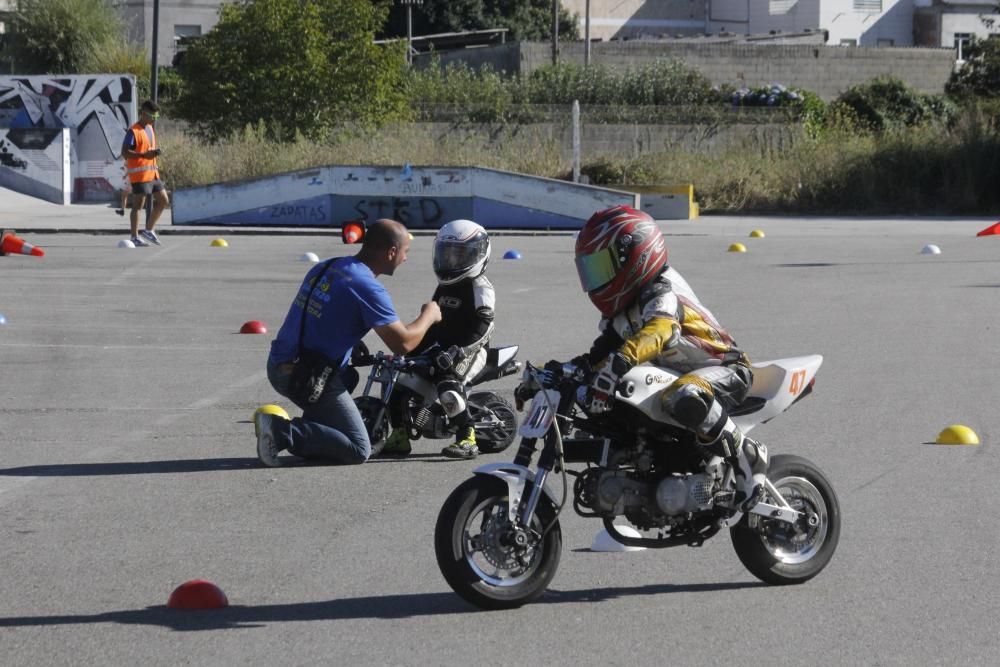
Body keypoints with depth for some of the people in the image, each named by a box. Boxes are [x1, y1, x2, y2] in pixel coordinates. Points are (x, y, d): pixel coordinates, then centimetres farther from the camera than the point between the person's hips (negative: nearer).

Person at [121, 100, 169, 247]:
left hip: (152, 173, 9)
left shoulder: (150, 128, 16)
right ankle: (135, 237, 0)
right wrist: (144, 155, -28)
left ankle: (148, 231, 22)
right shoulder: (133, 131, -12)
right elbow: (124, 152, -19)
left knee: (163, 201, 11)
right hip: (139, 174, -9)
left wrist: (155, 151, 11)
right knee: (138, 205, -5)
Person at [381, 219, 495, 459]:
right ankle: (400, 436, 4)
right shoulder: (444, 286, 19)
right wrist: (416, 345, 21)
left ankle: (467, 440, -26)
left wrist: (459, 351, -30)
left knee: (449, 386, -34)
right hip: (439, 347, 9)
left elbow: (482, 327, -20)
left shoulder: (479, 287, -9)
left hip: (469, 350, -9)